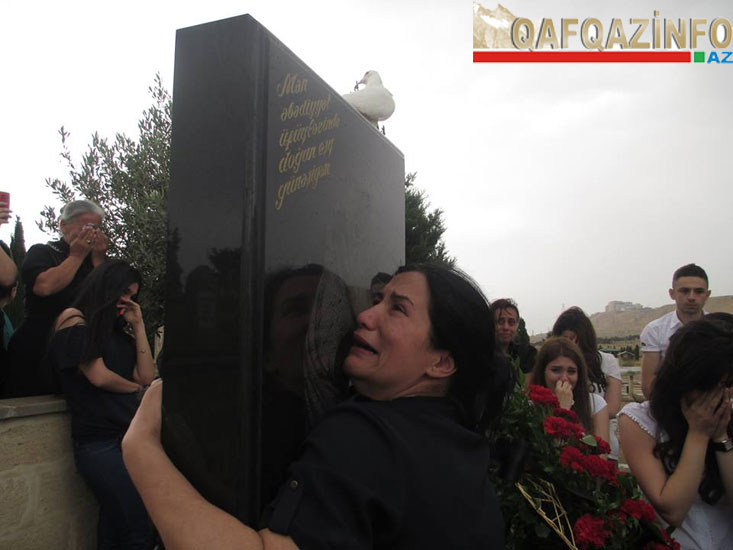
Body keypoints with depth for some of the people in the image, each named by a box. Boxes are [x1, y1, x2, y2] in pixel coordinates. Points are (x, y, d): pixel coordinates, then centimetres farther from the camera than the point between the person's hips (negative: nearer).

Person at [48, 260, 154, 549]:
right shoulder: (74, 319, -1)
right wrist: (134, 387, 9)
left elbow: (147, 376, 8)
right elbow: (99, 376, -9)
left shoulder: (118, 333, 20)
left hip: (129, 435, 7)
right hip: (99, 442, -7)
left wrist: (138, 325, 8)